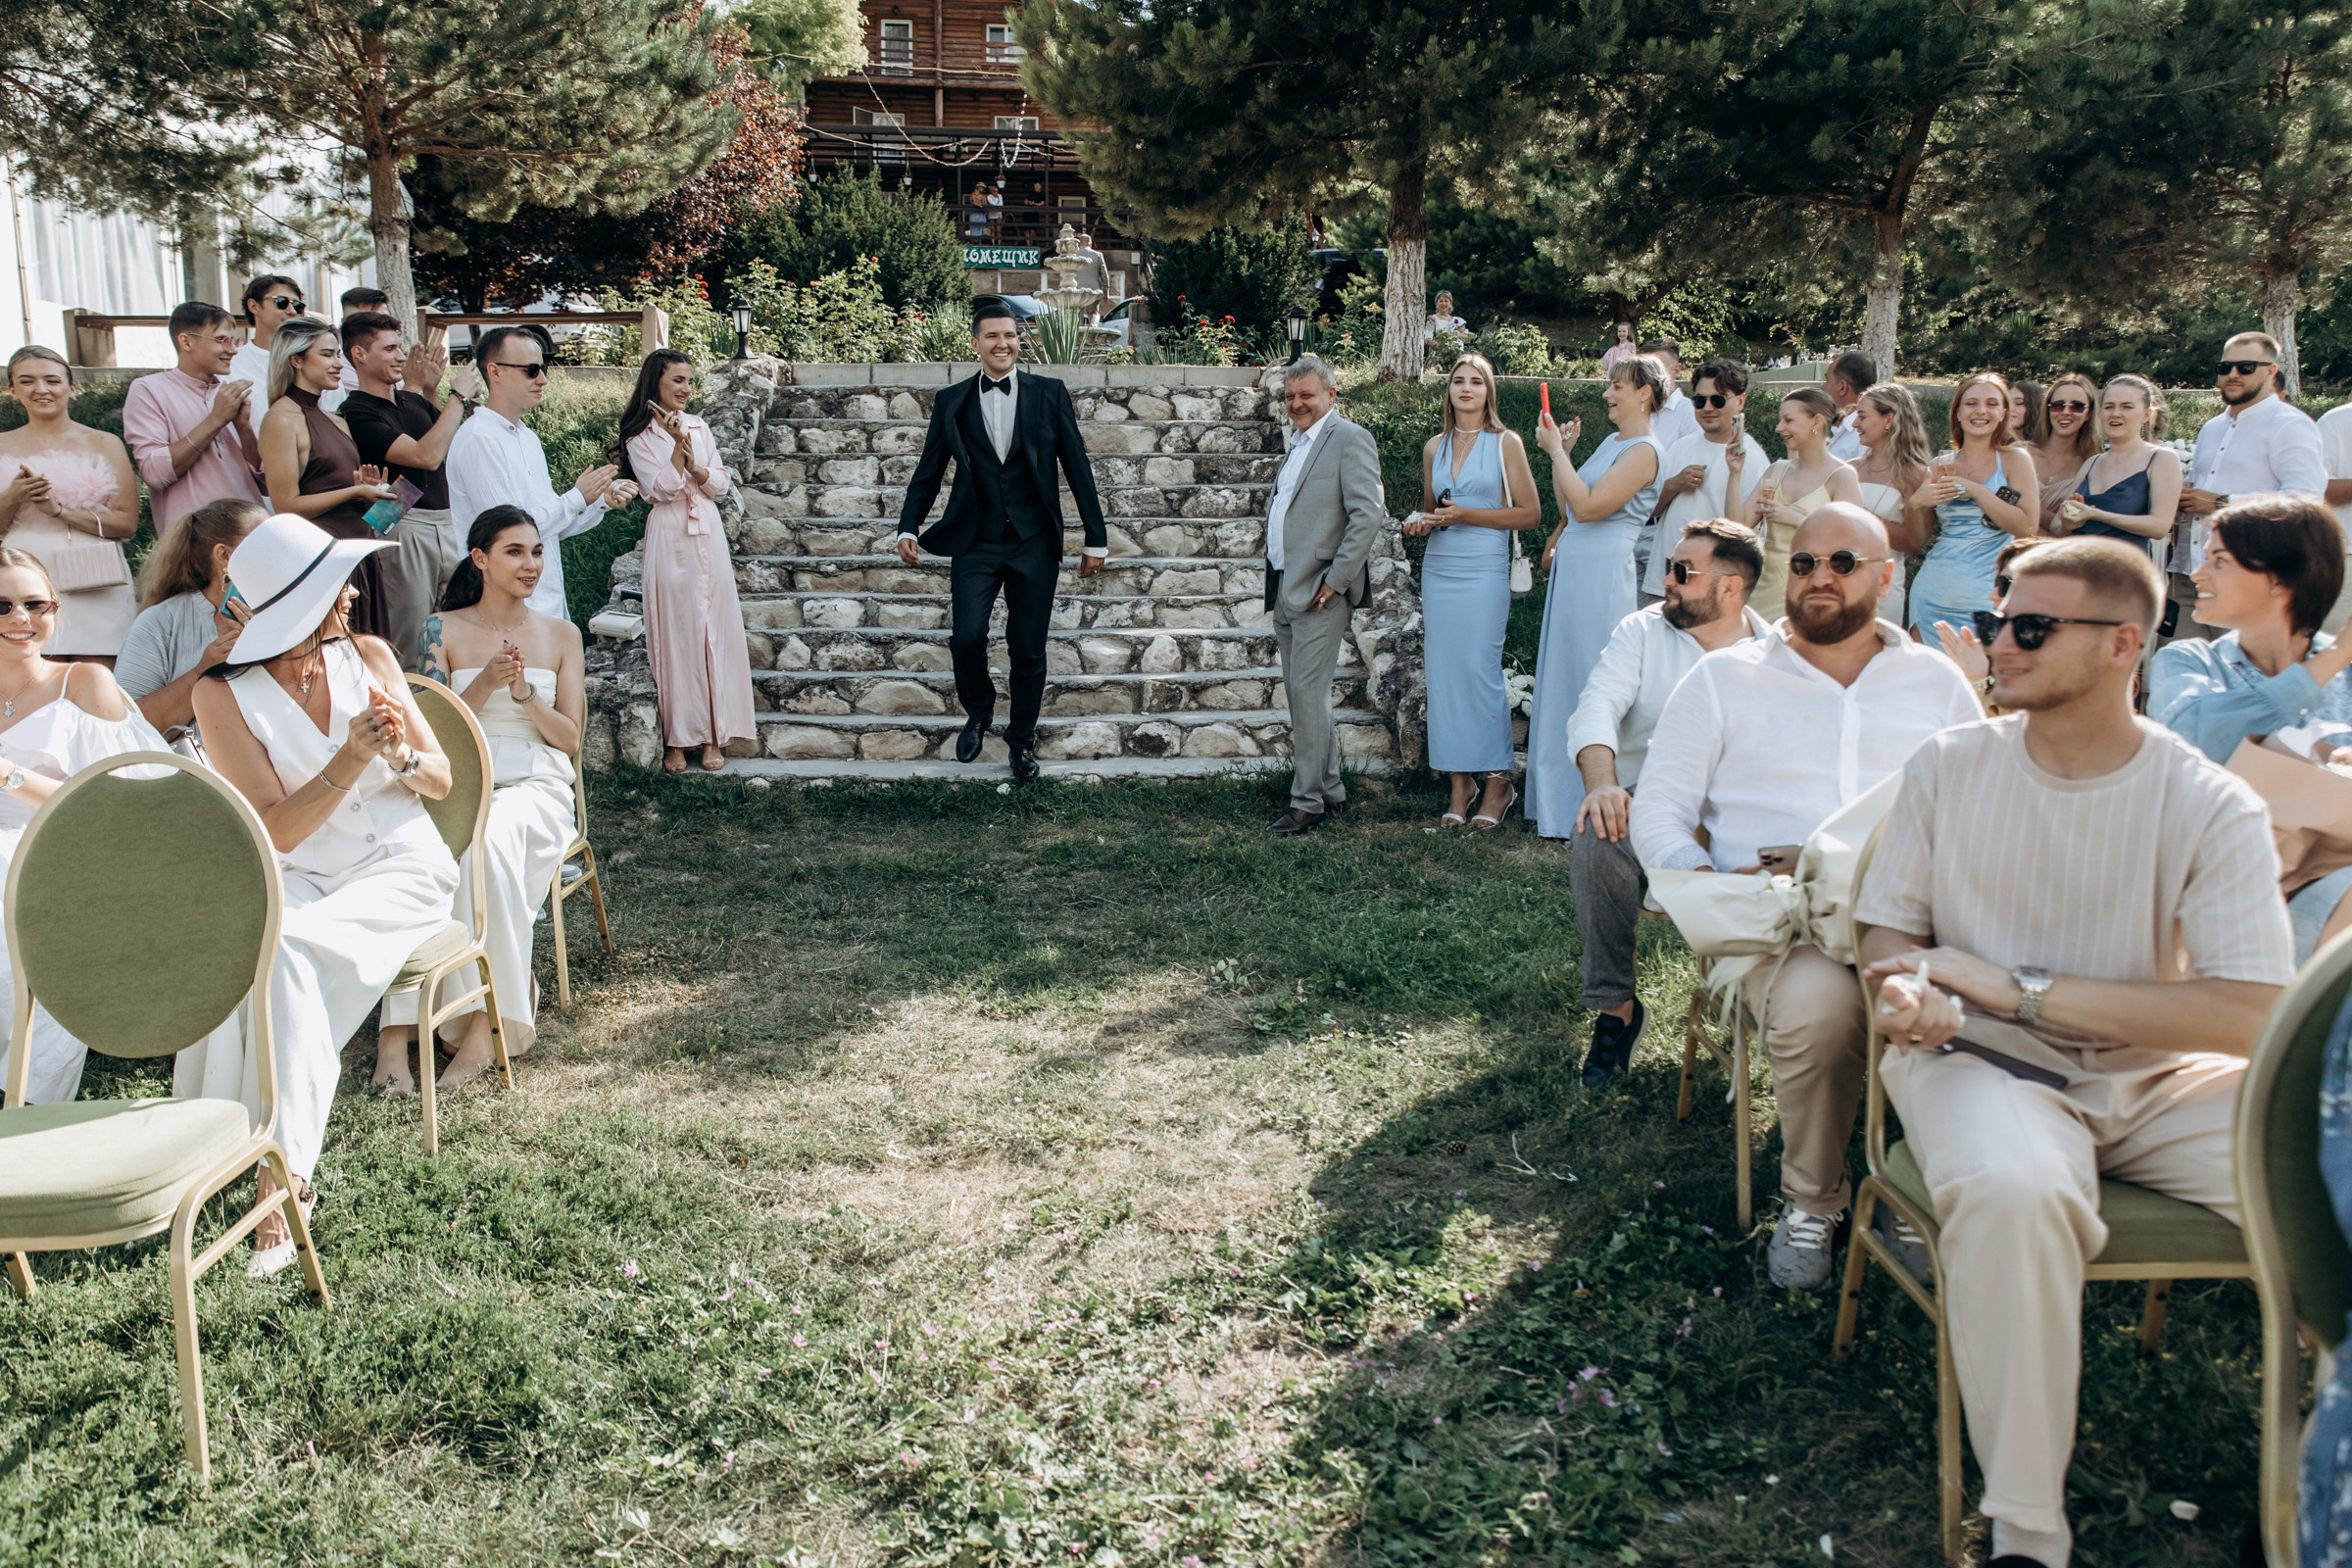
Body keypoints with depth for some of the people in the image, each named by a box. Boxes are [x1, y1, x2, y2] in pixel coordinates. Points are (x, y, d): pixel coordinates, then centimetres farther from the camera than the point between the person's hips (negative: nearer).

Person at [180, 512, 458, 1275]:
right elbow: (278, 830, -9)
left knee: (286, 949, -31)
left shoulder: (369, 657, 4)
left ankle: (280, 1179, -31)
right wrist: (350, 759, -23)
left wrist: (401, 755, -16)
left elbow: (441, 782, 6)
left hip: (400, 868, 0)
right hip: (296, 879, 0)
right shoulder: (223, 695, -3)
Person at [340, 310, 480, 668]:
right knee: (409, 648, -3)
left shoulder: (413, 401, 17)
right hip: (405, 531, -7)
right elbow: (426, 456, -19)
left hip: (445, 525, 7)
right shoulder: (356, 412, -8)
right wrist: (459, 394, -12)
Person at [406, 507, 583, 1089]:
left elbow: (570, 740, 9)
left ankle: (492, 1017, -34)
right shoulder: (443, 631, 9)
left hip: (537, 786, 0)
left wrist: (524, 692, -9)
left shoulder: (561, 636, 13)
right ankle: (399, 1026, -35)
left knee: (489, 835, -37)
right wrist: (486, 683, -11)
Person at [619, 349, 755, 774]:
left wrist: (694, 463, -11)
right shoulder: (639, 438, -1)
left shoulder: (700, 427, 11)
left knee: (714, 630, 2)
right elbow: (661, 489, -10)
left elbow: (721, 484, 7)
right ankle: (677, 738, 4)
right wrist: (676, 446, -15)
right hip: (669, 539, -4)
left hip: (707, 536, 4)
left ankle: (713, 735, 8)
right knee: (676, 634, -3)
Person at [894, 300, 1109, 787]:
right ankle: (978, 713, 16)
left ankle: (1022, 740, 25)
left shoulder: (1049, 394, 1)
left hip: (1034, 543, 0)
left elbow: (1077, 467, 2)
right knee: (966, 636, -14)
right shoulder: (951, 400, 5)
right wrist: (908, 527, -4)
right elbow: (929, 470, 8)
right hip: (976, 542, 0)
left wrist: (1096, 538, 0)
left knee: (1028, 649, 5)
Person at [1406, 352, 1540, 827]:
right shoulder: (1434, 448, 14)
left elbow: (1531, 513, -3)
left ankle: (1497, 779, 3)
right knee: (1443, 673, 0)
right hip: (1438, 569, 4)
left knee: (1480, 671, -9)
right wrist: (1421, 524, 2)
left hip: (1484, 570, -4)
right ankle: (1459, 783, 6)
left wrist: (1467, 515, -11)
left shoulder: (1505, 443, 1)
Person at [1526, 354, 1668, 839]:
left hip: (1600, 578, -10)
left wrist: (1557, 451, -13)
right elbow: (1570, 509, 17)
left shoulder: (1644, 450, -12)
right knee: (1564, 681, 13)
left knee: (1589, 688, -4)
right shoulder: (1611, 441, 16)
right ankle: (1562, 802, 23)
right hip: (1573, 571, 10)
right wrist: (1560, 452, 9)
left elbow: (1588, 506, -21)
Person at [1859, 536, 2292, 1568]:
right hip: (1981, 1061, -1)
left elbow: (2250, 1016, -15)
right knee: (2009, 1190, -36)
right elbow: (1889, 928, 8)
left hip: (2154, 1077, 1)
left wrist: (2018, 988, -18)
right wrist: (1905, 990, -18)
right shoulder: (1950, 767, 1)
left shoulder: (2211, 811, -6)